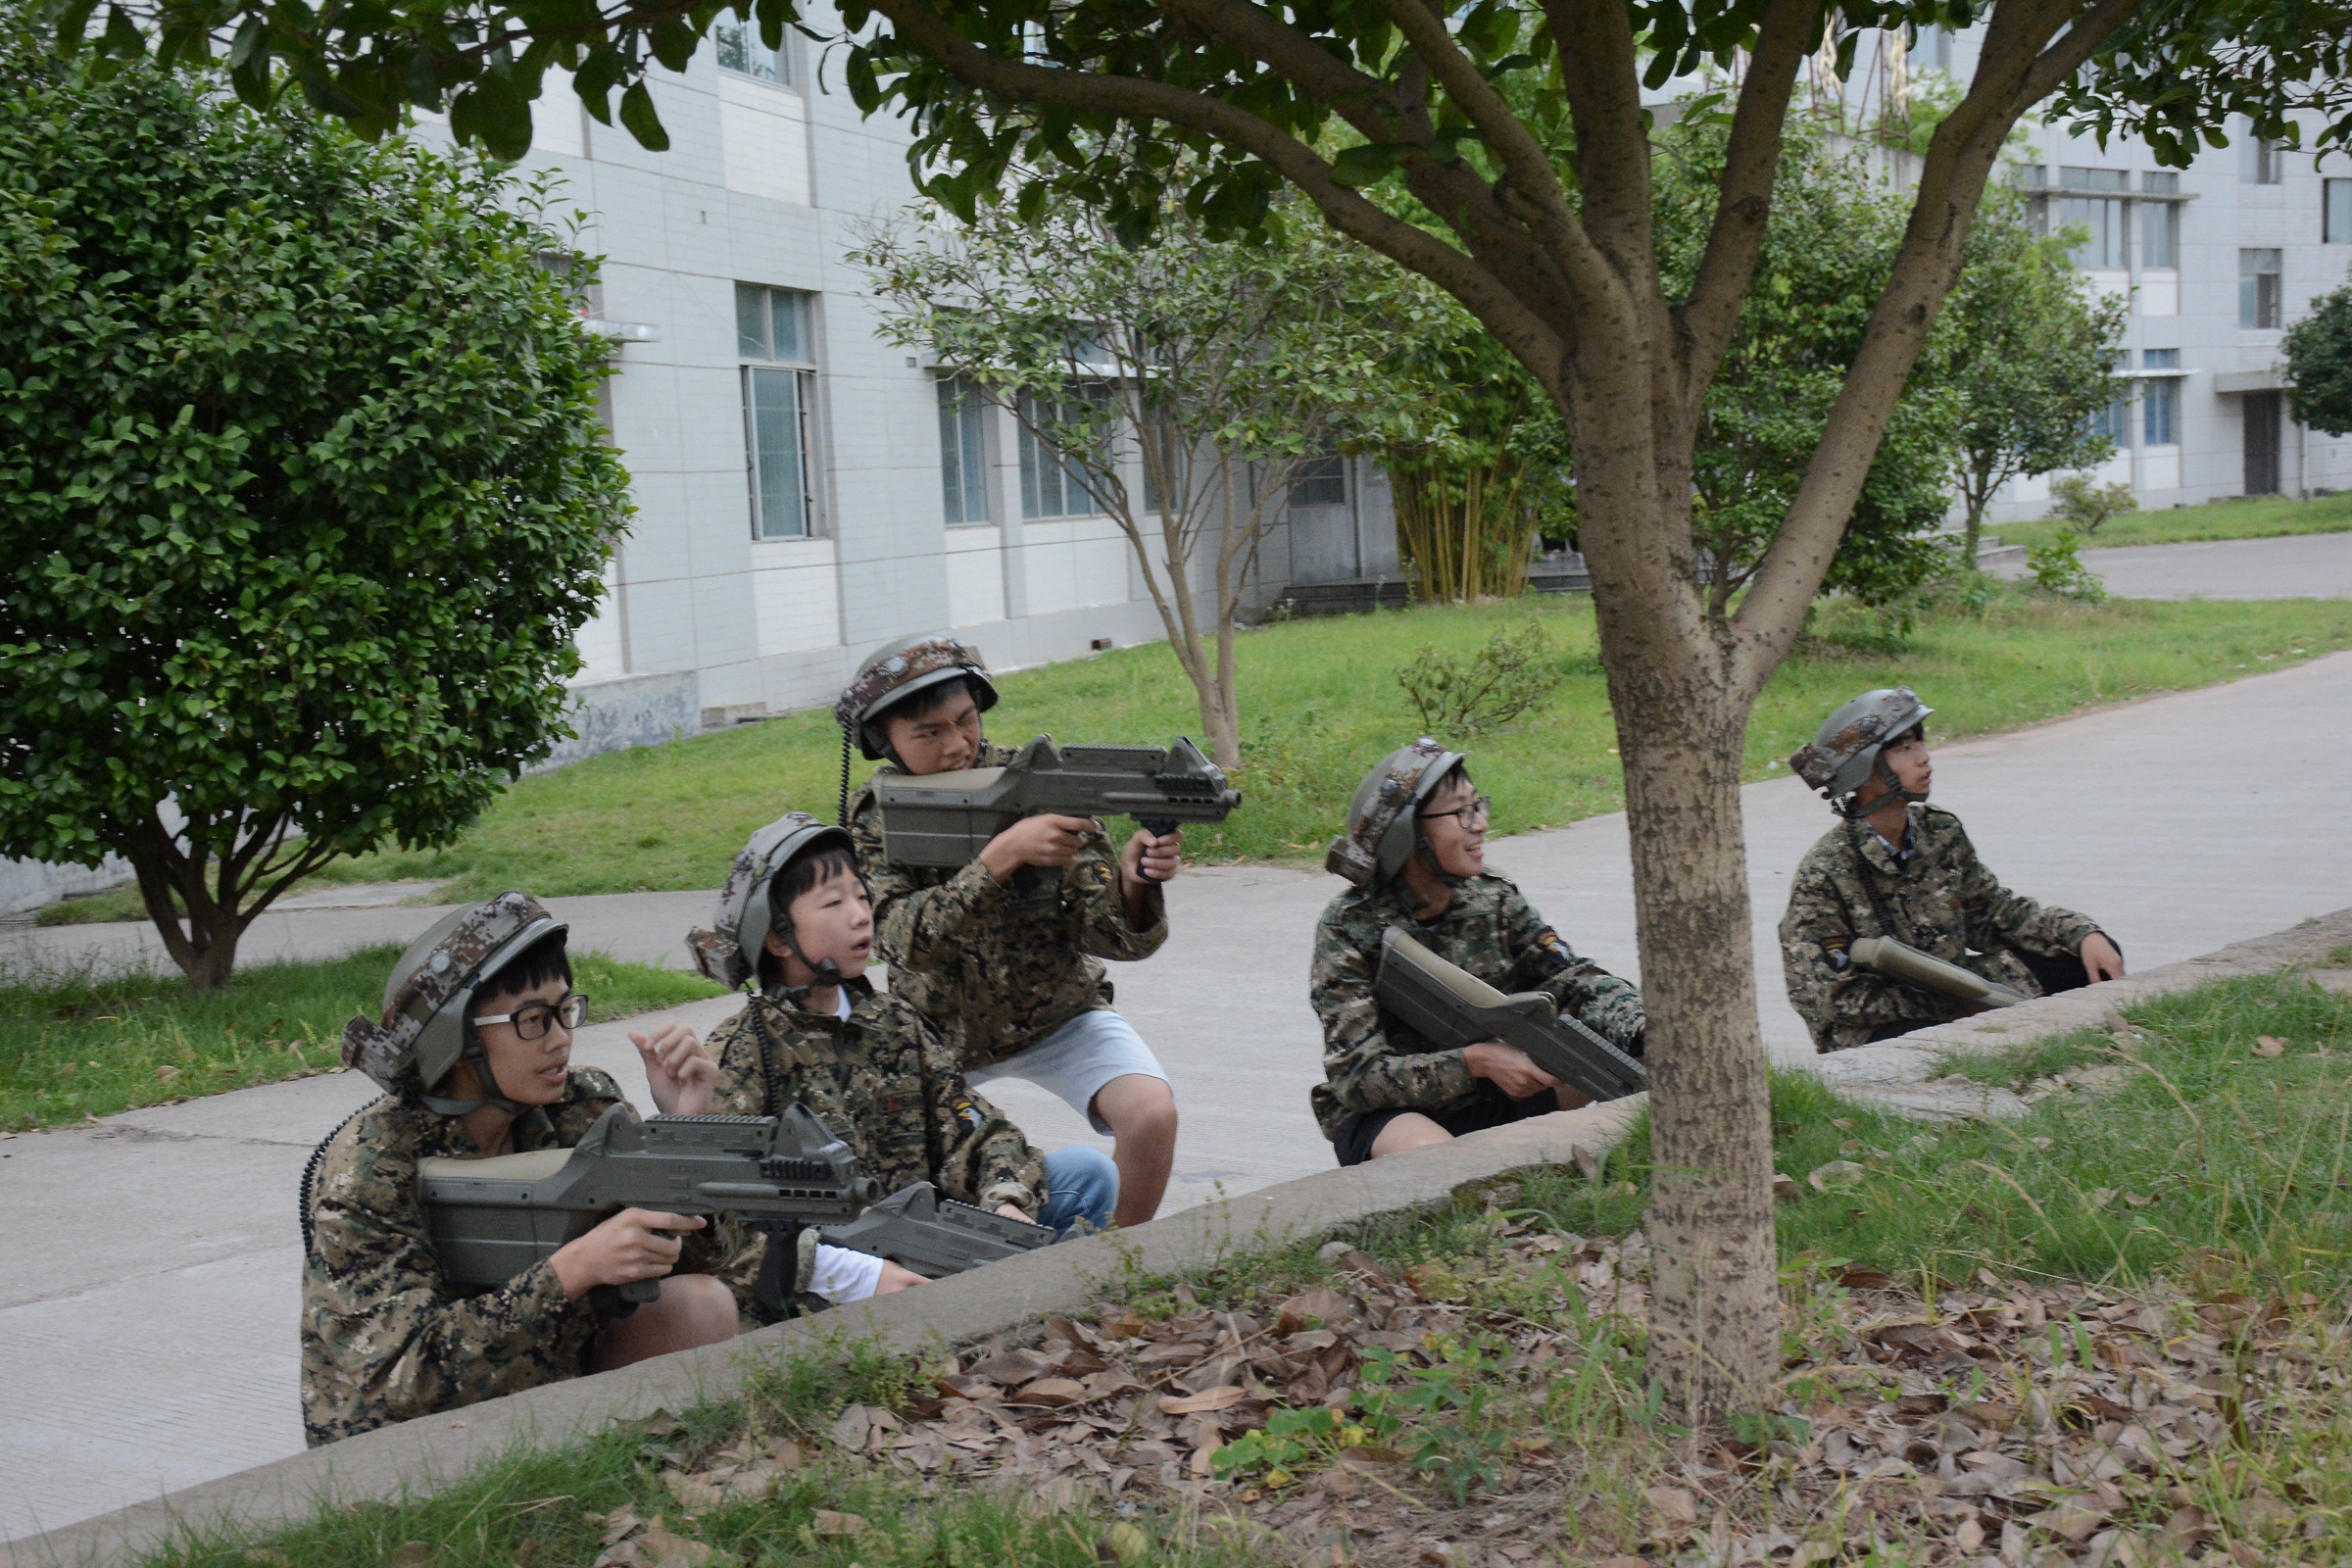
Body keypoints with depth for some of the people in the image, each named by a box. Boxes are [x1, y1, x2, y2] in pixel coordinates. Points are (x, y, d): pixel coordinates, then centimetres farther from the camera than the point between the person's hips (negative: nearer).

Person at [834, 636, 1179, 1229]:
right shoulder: (871, 818, -17)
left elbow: (1118, 937, -21)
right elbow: (909, 942, -34)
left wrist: (1134, 879, -43)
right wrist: (1003, 853, -44)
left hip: (1057, 1018, -1)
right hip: (940, 1032, 1)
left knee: (1151, 1115, -24)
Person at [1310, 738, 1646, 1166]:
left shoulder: (1495, 901, -1)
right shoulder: (1348, 929, -15)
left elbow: (1573, 980, -8)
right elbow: (1357, 1075, -20)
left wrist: (1643, 1028, -30)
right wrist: (1475, 1061, -32)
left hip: (1489, 1099, 5)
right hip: (1385, 1114, -5)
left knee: (1617, 1042, -12)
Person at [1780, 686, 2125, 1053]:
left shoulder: (1941, 832, 2)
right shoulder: (1823, 875, -19)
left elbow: (1994, 910, 13)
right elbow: (1830, 998, -19)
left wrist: (2084, 935, -1)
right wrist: (1945, 1006, -21)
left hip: (1956, 1002, 8)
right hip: (1877, 1034, -8)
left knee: (2094, 958, 3)